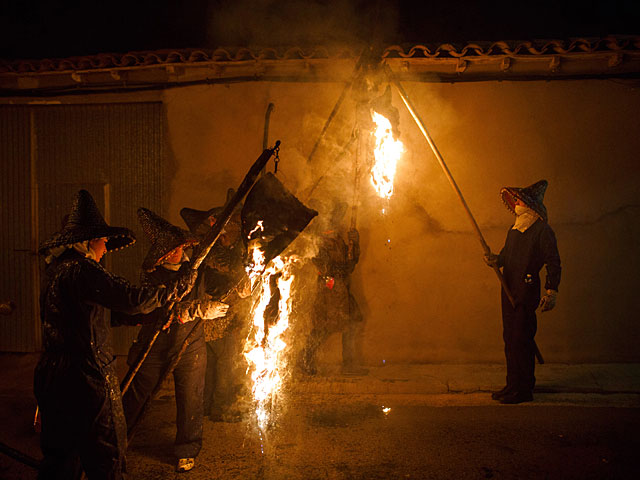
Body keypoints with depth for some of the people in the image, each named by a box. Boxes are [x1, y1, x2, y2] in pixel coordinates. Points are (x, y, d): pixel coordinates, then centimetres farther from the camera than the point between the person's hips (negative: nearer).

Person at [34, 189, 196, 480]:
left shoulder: (57, 269, 11)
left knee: (60, 457, 22)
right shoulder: (80, 270, -20)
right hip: (85, 379, -10)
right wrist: (180, 286, -13)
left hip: (54, 376, 10)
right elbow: (133, 300, -25)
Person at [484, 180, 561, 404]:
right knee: (510, 338, 12)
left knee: (521, 339, -4)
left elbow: (554, 263, -10)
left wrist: (551, 293, -15)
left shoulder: (542, 231, -8)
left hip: (527, 292, -8)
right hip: (509, 291, 8)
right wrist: (496, 259, 1)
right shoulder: (514, 229, 17)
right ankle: (513, 384, 23)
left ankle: (524, 389, 7)